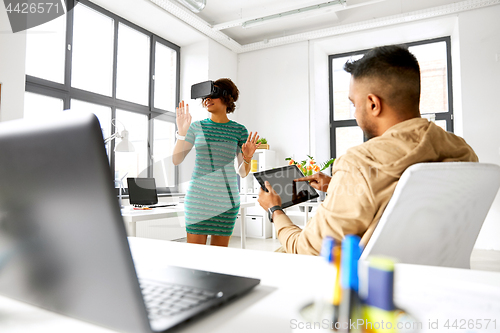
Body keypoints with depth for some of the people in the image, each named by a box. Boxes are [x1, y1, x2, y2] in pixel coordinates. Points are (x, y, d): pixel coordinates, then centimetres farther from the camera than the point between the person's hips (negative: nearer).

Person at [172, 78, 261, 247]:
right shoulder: (196, 127, 5)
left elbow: (243, 173, 5)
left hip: (225, 199, 0)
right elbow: (176, 160, 0)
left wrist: (247, 158, -15)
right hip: (197, 197, 0)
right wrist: (181, 132, -10)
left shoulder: (239, 131, 2)